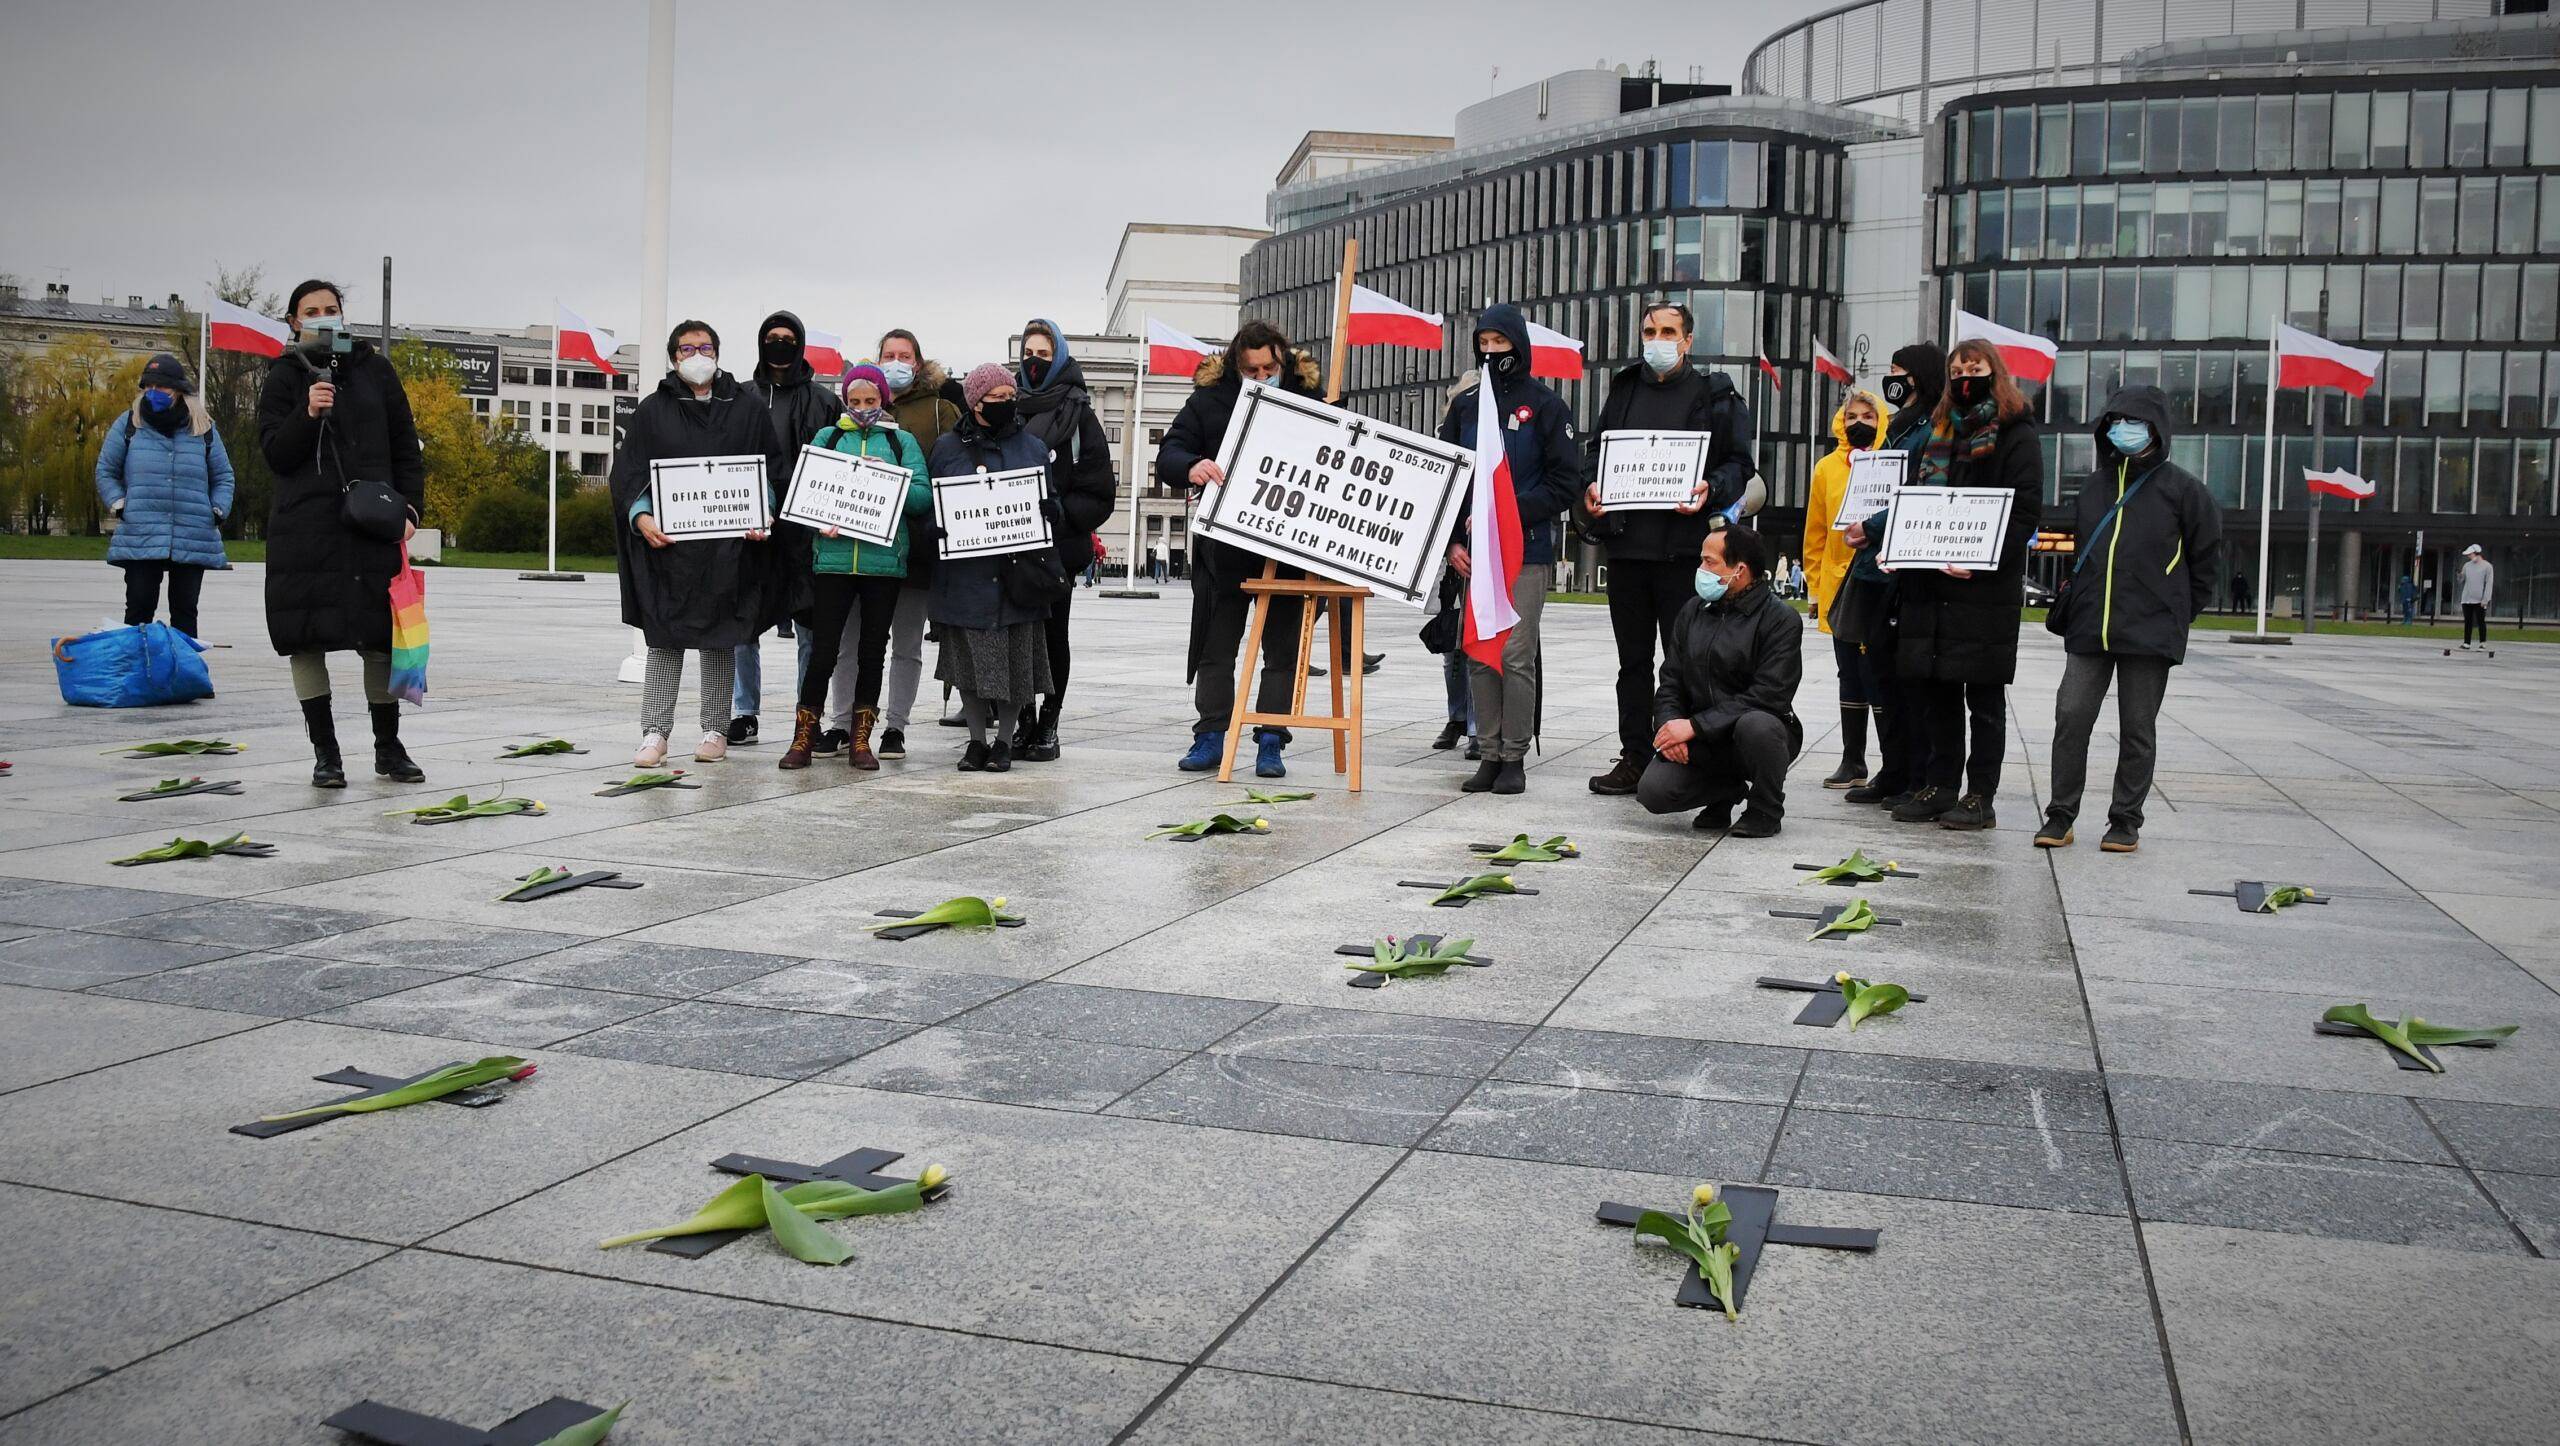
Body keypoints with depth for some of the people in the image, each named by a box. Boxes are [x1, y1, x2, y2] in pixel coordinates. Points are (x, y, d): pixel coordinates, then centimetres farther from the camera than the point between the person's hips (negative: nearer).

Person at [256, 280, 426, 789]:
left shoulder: (375, 370, 10)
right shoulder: (283, 378, 7)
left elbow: (405, 446, 11)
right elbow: (275, 455, 0)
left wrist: (410, 507, 1)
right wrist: (307, 414, -16)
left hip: (374, 525, 1)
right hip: (305, 528, 0)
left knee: (381, 639, 1)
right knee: (306, 639, -1)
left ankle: (388, 748, 14)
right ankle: (325, 752, 7)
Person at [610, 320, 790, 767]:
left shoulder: (748, 407, 8)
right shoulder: (653, 410, 8)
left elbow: (774, 466, 8)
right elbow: (629, 470, 5)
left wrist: (763, 513, -7)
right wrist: (641, 516, -12)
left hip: (729, 542, 0)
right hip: (668, 541, 0)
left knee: (718, 639, 6)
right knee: (664, 638, -2)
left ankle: (715, 730, 15)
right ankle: (655, 733, 1)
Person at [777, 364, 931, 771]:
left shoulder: (902, 442, 11)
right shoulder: (827, 437, 13)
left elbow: (924, 496, -1)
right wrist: (820, 519, -15)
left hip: (885, 560, 1)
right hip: (833, 558, 0)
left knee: (873, 649, 7)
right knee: (823, 648, -3)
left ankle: (860, 738, 16)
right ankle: (804, 735, 7)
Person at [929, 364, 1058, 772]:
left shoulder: (1033, 447, 10)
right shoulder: (948, 448, 7)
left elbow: (1050, 507, 14)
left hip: (1018, 573, 1)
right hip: (966, 574, 0)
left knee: (1015, 659, 2)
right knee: (969, 660, 3)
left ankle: (1004, 740, 16)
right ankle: (976, 739, 16)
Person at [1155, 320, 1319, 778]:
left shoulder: (1308, 399, 3)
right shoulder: (1208, 400, 3)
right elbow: (1167, 455, -2)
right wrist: (1191, 467, -26)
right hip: (1223, 548, 0)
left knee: (1283, 649, 4)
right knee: (1215, 647, 6)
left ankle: (1270, 741, 11)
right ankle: (1210, 737, 14)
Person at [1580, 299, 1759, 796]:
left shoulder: (1715, 396, 3)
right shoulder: (1624, 390, 16)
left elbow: (1740, 464, 2)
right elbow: (1596, 452, 20)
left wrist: (1709, 488, -17)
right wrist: (1592, 488, 0)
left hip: (1683, 545, -4)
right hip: (1625, 542, 5)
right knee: (1633, 659, 9)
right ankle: (1635, 758, 16)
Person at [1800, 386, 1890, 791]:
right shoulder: (1827, 467, 6)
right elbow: (1815, 532, 9)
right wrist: (1817, 585, 7)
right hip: (1839, 585, 4)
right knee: (1850, 677, 11)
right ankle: (1853, 761, 19)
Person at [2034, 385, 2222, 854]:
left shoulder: (2181, 488, -1)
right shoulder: (2094, 486, 13)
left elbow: (2206, 555, 4)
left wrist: (2180, 614, 3)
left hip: (2150, 634, -4)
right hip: (2089, 630, 4)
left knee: (2137, 730, 5)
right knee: (2071, 719, -2)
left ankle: (2125, 823, 13)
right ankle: (2060, 817, 6)